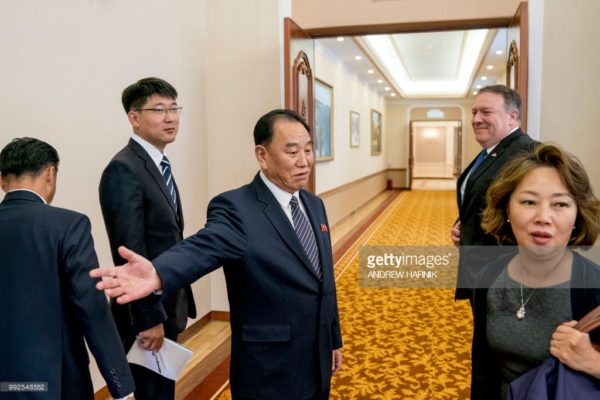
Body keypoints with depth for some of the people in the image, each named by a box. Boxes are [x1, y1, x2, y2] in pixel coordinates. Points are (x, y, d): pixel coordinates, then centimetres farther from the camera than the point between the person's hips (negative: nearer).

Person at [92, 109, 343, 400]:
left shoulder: (314, 205, 5)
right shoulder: (236, 208, -17)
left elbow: (325, 280, 11)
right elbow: (203, 248, -36)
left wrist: (333, 339, 17)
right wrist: (158, 273, -57)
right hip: (269, 372, -6)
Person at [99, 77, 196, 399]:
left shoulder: (159, 166, 10)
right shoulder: (124, 170, -19)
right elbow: (131, 254, -23)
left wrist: (178, 306, 14)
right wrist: (150, 318, -21)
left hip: (166, 308, 9)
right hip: (147, 314, -9)